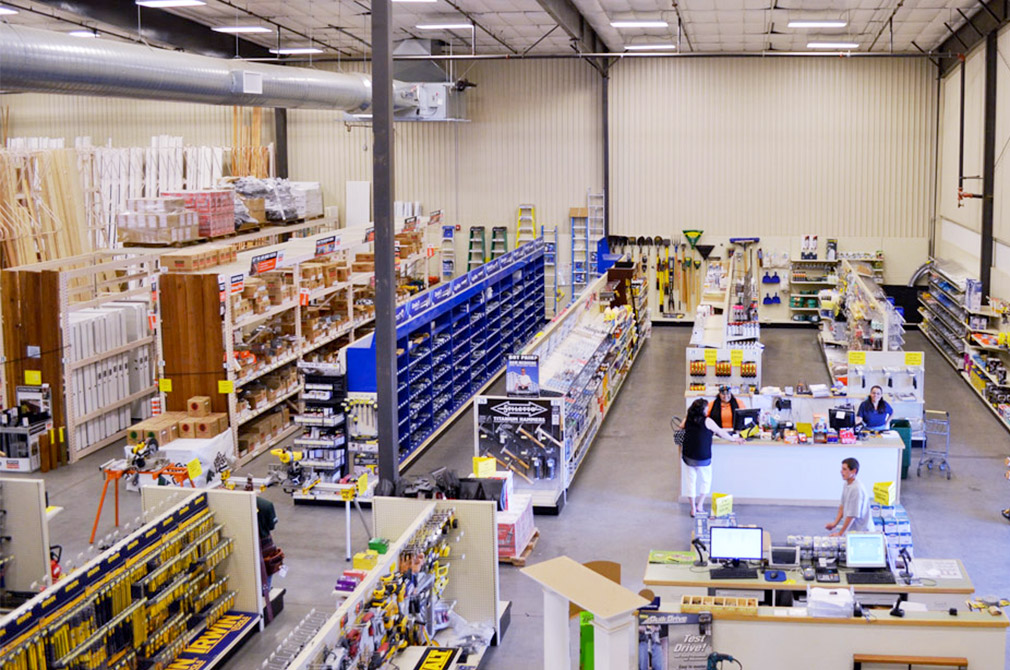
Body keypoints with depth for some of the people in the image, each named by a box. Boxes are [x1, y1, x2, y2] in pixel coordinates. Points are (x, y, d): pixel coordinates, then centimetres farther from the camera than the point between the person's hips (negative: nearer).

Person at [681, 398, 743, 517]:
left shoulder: (687, 420, 1)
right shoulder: (707, 421, -12)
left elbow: (681, 427, 22)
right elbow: (721, 433, -2)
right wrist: (734, 439, 12)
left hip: (688, 456, 4)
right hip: (702, 458, -4)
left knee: (691, 480, 14)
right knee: (706, 480, 17)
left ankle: (693, 509, 16)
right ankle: (699, 506, 14)